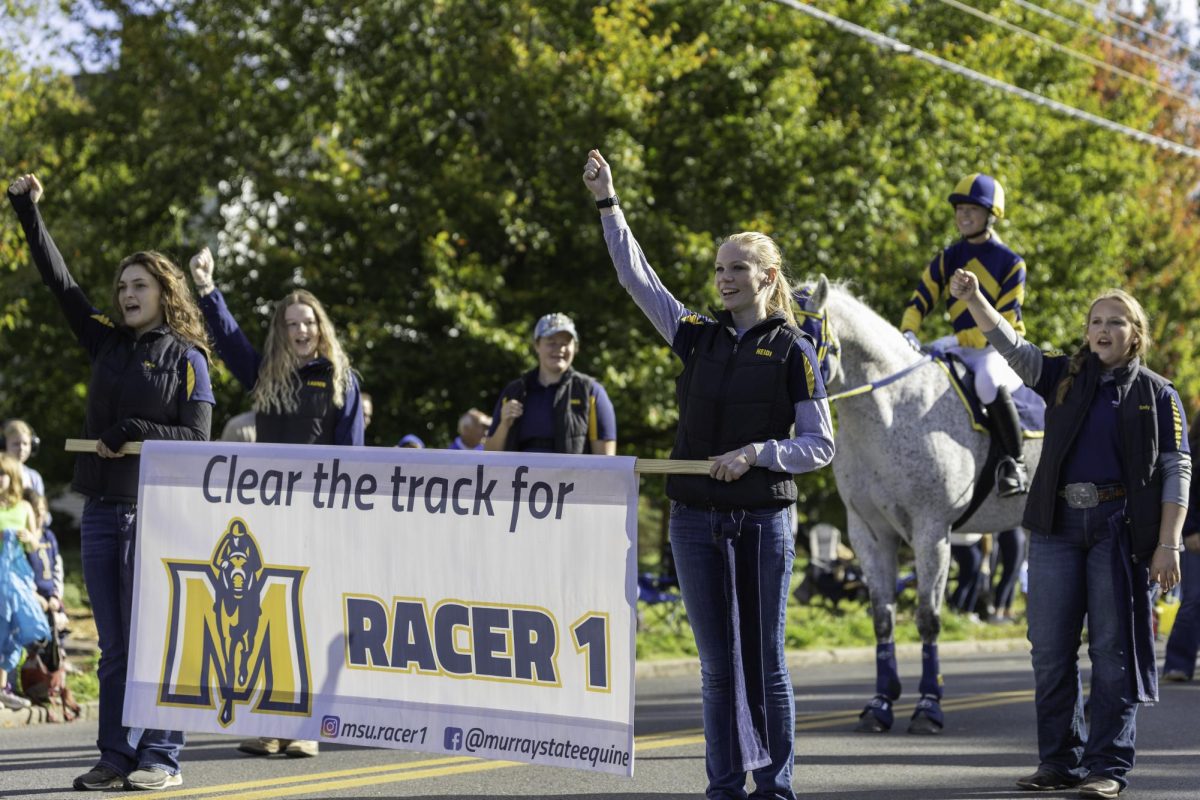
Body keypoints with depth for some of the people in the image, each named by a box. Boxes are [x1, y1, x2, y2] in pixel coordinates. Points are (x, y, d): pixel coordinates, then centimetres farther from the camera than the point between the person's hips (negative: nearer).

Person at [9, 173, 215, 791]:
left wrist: (132, 434, -16)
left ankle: (160, 758, 1)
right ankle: (116, 756, 10)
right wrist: (29, 212, 9)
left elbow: (196, 437, -6)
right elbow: (60, 282, 13)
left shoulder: (186, 358, -1)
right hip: (101, 510, 5)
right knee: (113, 645, 6)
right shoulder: (107, 342, 13)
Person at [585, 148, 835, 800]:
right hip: (698, 519, 3)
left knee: (764, 660, 1)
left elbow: (819, 445, -3)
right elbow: (636, 277, 7)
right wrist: (608, 203, 2)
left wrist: (755, 453, -17)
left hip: (764, 518, -3)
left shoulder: (793, 351, -1)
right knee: (718, 663, 6)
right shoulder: (698, 337, 9)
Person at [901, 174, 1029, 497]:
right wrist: (908, 333, -18)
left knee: (988, 381, -38)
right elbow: (920, 300, 2)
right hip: (961, 348, 6)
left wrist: (958, 340, -22)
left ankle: (1015, 463, -26)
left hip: (1002, 349, -6)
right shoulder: (947, 259, 7)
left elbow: (1004, 323, -13)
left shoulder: (1011, 263, -7)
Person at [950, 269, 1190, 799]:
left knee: (1113, 649, -1)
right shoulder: (1064, 378, 11)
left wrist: (1168, 545, -8)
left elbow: (1176, 472, 0)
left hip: (1120, 527, -3)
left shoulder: (1157, 395, 4)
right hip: (1057, 525, 3)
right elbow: (1010, 346, -1)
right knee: (1049, 648, 4)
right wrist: (973, 300, -17)